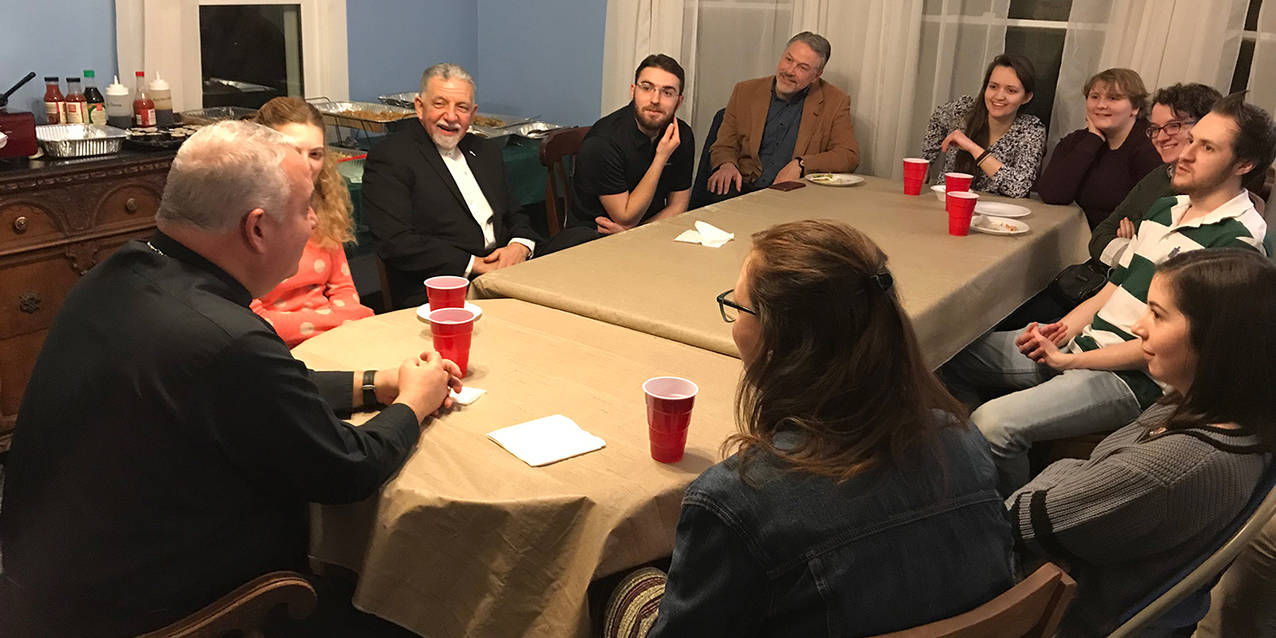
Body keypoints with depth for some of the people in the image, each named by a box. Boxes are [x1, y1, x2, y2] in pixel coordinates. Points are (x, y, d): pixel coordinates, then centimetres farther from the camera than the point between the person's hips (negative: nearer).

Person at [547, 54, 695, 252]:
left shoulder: (682, 136, -1)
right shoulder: (602, 141, -19)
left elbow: (677, 206, 5)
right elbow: (626, 218, -15)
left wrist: (633, 232, -14)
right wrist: (661, 158, -21)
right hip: (591, 232, -5)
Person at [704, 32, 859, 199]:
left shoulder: (835, 102, 5)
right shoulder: (745, 92, 10)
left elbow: (850, 156, 0)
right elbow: (724, 146, 13)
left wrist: (800, 165, -14)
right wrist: (727, 165, -12)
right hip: (746, 189, 1)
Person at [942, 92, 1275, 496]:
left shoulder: (1236, 240, -15)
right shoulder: (1165, 208, 14)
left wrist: (1070, 360, -15)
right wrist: (1064, 330, -2)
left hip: (1132, 379, -9)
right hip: (1084, 343, 9)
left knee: (995, 423, -27)